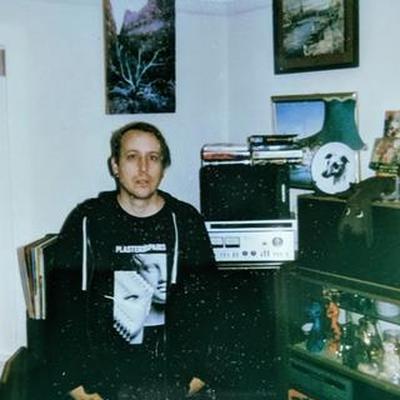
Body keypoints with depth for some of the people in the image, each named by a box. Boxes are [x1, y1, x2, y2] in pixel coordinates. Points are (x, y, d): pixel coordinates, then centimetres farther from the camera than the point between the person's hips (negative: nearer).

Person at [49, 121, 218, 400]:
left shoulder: (185, 221, 4)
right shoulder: (87, 221, 1)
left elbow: (202, 304, 2)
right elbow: (67, 308, -1)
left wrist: (194, 376, -8)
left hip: (170, 367, 1)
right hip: (102, 367, 0)